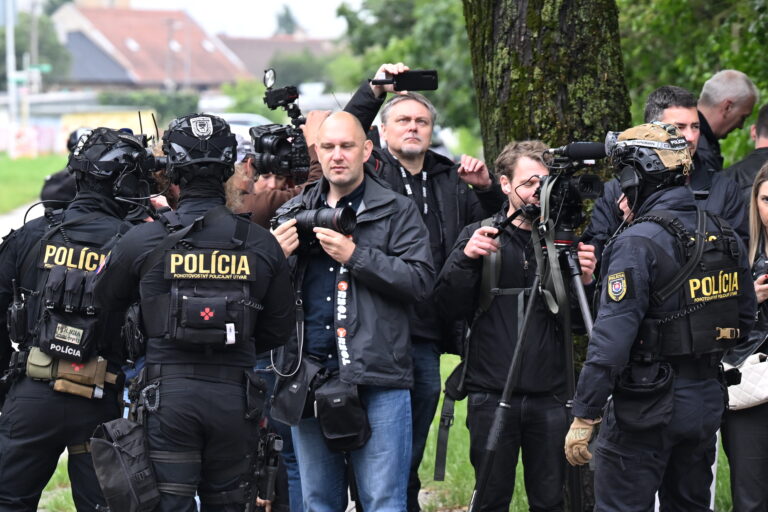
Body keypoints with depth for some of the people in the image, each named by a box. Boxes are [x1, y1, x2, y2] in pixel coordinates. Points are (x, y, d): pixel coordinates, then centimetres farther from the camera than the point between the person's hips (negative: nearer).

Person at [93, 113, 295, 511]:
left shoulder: (143, 240, -4)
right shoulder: (261, 244, 2)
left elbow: (105, 301, 12)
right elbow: (279, 329, 11)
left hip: (169, 391, -2)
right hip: (234, 394, 2)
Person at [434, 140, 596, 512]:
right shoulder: (480, 236, 5)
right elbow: (450, 307, -3)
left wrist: (584, 282, -14)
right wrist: (465, 258, -18)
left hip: (549, 397, 1)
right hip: (491, 395, -1)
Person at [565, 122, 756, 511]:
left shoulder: (639, 243, -17)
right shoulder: (725, 237, 6)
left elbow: (613, 337, -21)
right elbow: (745, 319, 14)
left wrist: (584, 416, -18)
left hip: (648, 406, -7)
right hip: (707, 405, 7)